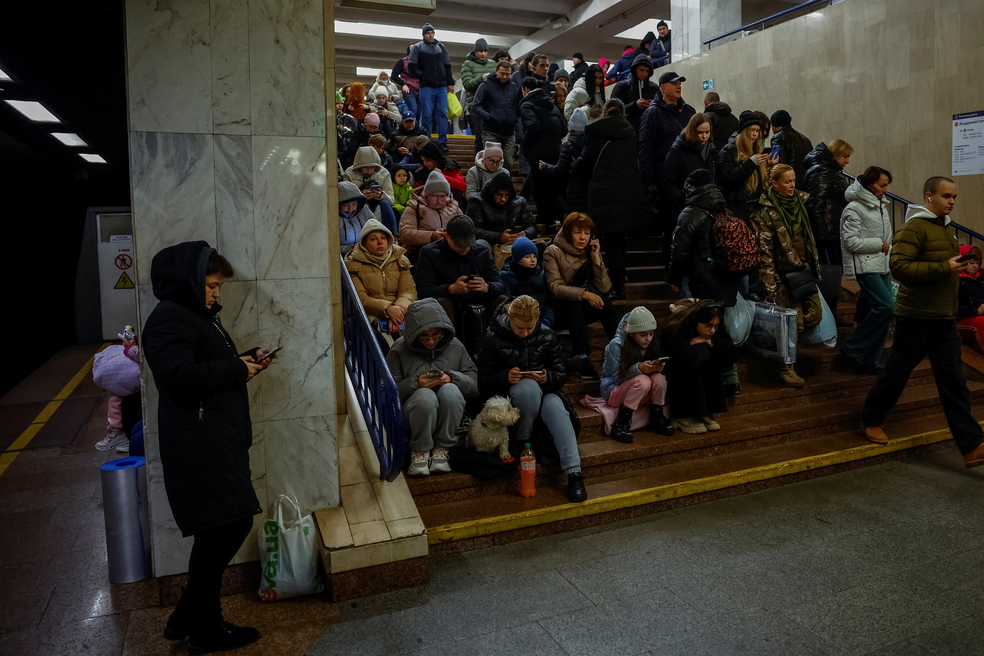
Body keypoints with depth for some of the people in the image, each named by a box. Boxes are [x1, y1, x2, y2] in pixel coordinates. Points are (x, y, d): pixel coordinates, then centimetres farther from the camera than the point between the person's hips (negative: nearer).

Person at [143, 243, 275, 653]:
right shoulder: (168, 319, -13)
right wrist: (237, 369, -16)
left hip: (218, 440, 11)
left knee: (221, 531, 14)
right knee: (226, 527, -6)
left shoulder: (198, 315, 19)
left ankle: (188, 619, 27)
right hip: (199, 445, -11)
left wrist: (247, 359, 8)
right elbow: (180, 377, -25)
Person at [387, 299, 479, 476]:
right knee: (425, 395, -36)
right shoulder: (400, 350, -4)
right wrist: (415, 383, -23)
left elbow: (474, 383, 0)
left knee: (450, 390, -32)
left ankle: (442, 448, -16)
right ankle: (420, 451, -14)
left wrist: (452, 378, -19)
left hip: (448, 414, 2)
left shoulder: (455, 346, 2)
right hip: (413, 413, -2)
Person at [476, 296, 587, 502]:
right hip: (512, 397, -2)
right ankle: (522, 444, -19)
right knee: (529, 386, -38)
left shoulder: (546, 336, 4)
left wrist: (548, 377, -20)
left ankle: (574, 474, -38)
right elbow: (483, 382, -4)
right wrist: (505, 378, -24)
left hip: (545, 391, 2)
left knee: (555, 407, -35)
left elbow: (561, 372, 4)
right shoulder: (494, 340, -3)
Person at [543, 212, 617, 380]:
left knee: (603, 299, -28)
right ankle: (582, 358, -38)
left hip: (588, 308, 3)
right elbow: (556, 288, -19)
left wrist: (596, 258, -17)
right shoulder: (553, 252, -8)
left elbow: (604, 288, -7)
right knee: (575, 305, -35)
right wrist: (583, 294, -33)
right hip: (565, 308, -3)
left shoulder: (591, 251, 3)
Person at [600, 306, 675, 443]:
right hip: (614, 392, -5)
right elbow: (617, 378, -17)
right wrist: (638, 369, -33)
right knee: (642, 380, -34)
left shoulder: (652, 344, -4)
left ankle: (657, 419, -6)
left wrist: (657, 368, -21)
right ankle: (620, 425, -26)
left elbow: (654, 370, 3)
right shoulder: (616, 346, -19)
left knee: (659, 378, -25)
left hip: (640, 394, 5)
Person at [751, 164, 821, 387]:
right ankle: (786, 367, 16)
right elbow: (764, 251, -14)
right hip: (783, 274, -7)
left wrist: (815, 266, 16)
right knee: (793, 322, -1)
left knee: (814, 315, 6)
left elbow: (809, 237, 17)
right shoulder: (766, 212, -13)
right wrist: (770, 286, -16)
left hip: (804, 269, 7)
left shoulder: (799, 202, 8)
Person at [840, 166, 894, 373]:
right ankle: (852, 348, -5)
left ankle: (869, 361, 13)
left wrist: (889, 253, 18)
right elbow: (851, 241, -17)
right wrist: (880, 245, -10)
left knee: (884, 309, 5)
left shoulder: (881, 206, 16)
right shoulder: (854, 208, -11)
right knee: (885, 306, -19)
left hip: (882, 266, 9)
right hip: (865, 266, -9)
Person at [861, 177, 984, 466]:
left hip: (944, 320, 8)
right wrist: (944, 268, -24)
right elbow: (898, 267, -24)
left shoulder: (945, 229, 16)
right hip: (917, 318, -8)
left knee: (954, 382, 6)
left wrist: (959, 267, 11)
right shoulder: (914, 227, -13)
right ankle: (870, 421, 23)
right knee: (896, 374, 4)